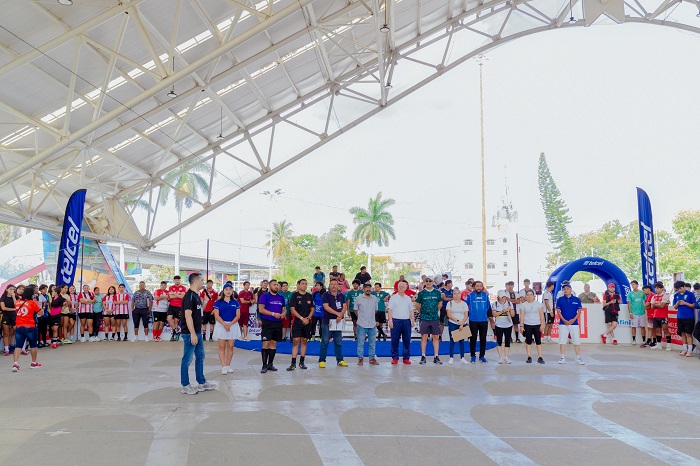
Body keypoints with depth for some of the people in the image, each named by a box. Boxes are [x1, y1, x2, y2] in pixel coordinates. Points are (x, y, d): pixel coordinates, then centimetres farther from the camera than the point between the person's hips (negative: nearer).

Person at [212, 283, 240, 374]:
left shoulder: (235, 302, 5)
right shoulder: (218, 302, 0)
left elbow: (238, 315, 1)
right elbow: (216, 315, -7)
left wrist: (230, 324, -14)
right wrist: (224, 324, -19)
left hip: (233, 325, 2)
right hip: (221, 325, -2)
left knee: (230, 346, 4)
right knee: (222, 347, -2)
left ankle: (228, 366, 12)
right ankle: (223, 367, -1)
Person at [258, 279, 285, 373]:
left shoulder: (281, 297, 13)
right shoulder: (265, 296, -4)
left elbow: (284, 309, 19)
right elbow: (261, 309, -12)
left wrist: (283, 313, -4)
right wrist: (273, 314, -18)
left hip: (278, 323, 5)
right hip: (267, 322, -5)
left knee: (274, 344, 10)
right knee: (266, 343, -8)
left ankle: (270, 364, 19)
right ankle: (264, 365, -2)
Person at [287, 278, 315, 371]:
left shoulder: (309, 296, 10)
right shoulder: (294, 295, -2)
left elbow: (312, 309, 13)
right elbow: (292, 309, -7)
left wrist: (308, 318, -5)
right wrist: (302, 318, -14)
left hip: (307, 322, 4)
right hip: (297, 322, -4)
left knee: (304, 341, 8)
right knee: (296, 342, -7)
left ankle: (302, 362, 16)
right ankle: (293, 363, -5)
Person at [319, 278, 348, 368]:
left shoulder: (341, 295, 12)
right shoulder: (326, 295, -1)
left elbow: (345, 307, 5)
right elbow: (326, 307, -11)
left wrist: (340, 315, -13)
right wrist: (337, 313, -16)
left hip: (338, 321, 4)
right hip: (327, 321, -4)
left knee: (338, 342, 10)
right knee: (325, 341, -2)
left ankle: (340, 360, 17)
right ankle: (321, 360, 4)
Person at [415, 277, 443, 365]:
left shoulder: (437, 293, 4)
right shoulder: (421, 293, 0)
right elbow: (417, 304, 9)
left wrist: (435, 311, 12)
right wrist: (422, 312, 9)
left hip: (435, 318, 1)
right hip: (424, 318, -1)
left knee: (436, 337, 3)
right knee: (424, 337, 1)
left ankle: (436, 357, 8)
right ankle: (423, 356, 7)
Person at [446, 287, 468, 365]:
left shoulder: (464, 304, 8)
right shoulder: (450, 303, 4)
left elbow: (466, 315, 2)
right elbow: (448, 315, -4)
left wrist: (462, 323, -11)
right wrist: (457, 320, -13)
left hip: (463, 324, 2)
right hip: (452, 324, -2)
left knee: (461, 341, 4)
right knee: (452, 341, -1)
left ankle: (462, 358, 10)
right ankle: (451, 358, 4)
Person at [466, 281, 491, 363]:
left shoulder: (485, 295, 4)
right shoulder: (470, 295, -4)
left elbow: (488, 306, 12)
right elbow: (465, 306, 1)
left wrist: (488, 316, 12)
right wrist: (468, 315, 3)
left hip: (484, 321, 2)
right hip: (473, 321, -2)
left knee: (483, 339, 7)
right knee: (473, 339, 3)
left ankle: (482, 356, 18)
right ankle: (473, 356, 12)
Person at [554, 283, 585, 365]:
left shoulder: (576, 300, 4)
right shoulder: (560, 300, 4)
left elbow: (579, 311, 4)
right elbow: (558, 311, 2)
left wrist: (574, 319, -10)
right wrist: (564, 320, -10)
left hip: (574, 323, 0)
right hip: (563, 323, 0)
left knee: (577, 341, 0)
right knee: (562, 341, 1)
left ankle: (578, 358, 7)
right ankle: (562, 358, 7)